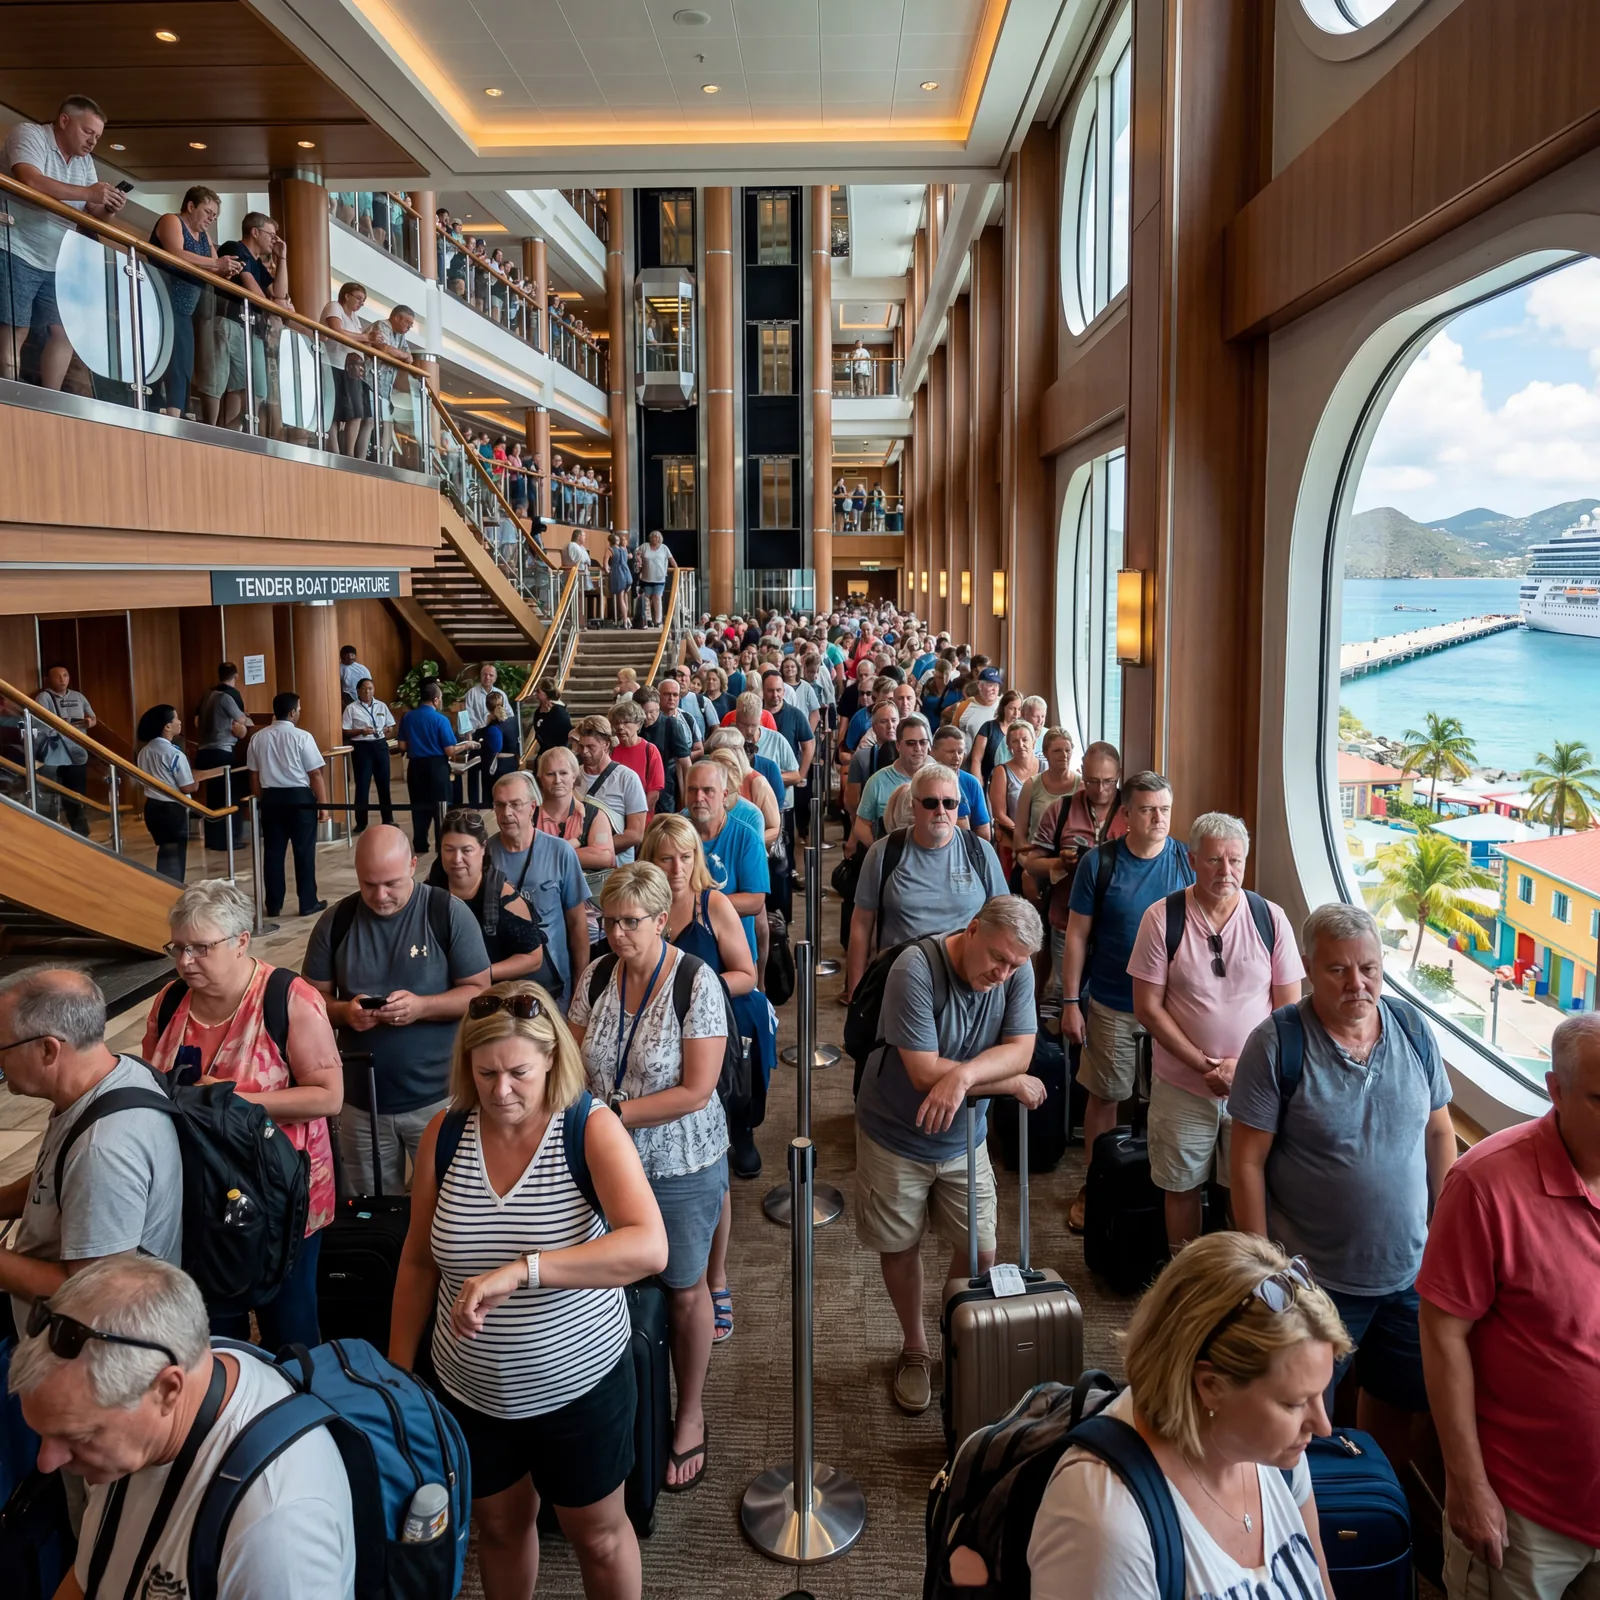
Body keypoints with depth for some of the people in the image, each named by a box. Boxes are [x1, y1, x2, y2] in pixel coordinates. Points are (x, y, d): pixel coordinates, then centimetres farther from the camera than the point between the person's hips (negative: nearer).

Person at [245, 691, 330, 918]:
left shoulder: (258, 738, 4)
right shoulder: (302, 737, -9)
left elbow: (255, 775, 9)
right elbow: (316, 774, -10)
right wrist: (323, 804, -4)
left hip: (271, 798, 4)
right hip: (299, 797, -4)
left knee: (272, 851, 10)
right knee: (304, 851, 4)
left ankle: (273, 904, 15)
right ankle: (308, 903, 8)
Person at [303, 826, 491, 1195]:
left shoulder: (448, 913, -9)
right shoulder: (335, 922, 0)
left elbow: (480, 992, -7)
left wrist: (422, 1007, -22)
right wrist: (344, 1011, -16)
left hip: (437, 1098, -3)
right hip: (360, 1100, 3)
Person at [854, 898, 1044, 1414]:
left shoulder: (1018, 972, -14)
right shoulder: (916, 969, -30)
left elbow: (1020, 1050, -19)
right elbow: (925, 1073, -32)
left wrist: (963, 1074, -39)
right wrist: (1013, 1083, -23)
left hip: (964, 1140, 4)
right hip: (895, 1136, -3)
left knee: (980, 1252, 6)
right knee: (900, 1246, 14)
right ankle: (914, 1348, 38)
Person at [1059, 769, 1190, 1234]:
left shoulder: (1188, 861, -2)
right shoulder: (1100, 861, -7)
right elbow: (1077, 935, -3)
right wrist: (1070, 1002, -5)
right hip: (1112, 1004, -1)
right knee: (1104, 1095, 8)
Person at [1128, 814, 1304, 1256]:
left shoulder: (1270, 919, -3)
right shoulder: (1162, 918, -9)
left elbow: (1288, 1006, 0)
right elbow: (1148, 1007, -9)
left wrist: (1245, 1065, -12)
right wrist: (1205, 1066, -14)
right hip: (1181, 1085, -1)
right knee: (1182, 1186, 12)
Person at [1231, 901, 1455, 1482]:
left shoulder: (1413, 1030, -3)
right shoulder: (1275, 1044, -17)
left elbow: (1439, 1133, 8)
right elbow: (1248, 1162, -14)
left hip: (1410, 1271, 4)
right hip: (1315, 1277, -4)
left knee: (1401, 1399, 21)